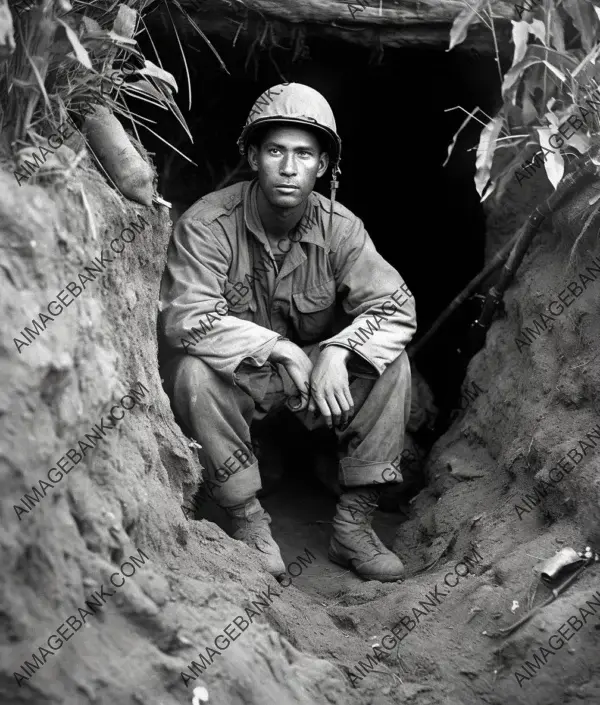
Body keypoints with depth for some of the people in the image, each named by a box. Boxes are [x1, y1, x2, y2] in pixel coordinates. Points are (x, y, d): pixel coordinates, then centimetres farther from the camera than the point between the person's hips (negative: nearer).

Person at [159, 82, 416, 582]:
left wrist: (337, 350, -33)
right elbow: (184, 319, -30)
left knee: (390, 364, -20)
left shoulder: (339, 228, -10)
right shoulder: (208, 223, -20)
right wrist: (279, 348, -32)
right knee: (193, 372, -35)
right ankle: (248, 522, -18)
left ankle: (354, 525, -12)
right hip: (236, 378, -3)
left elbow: (397, 308, -14)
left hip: (315, 371, 3)